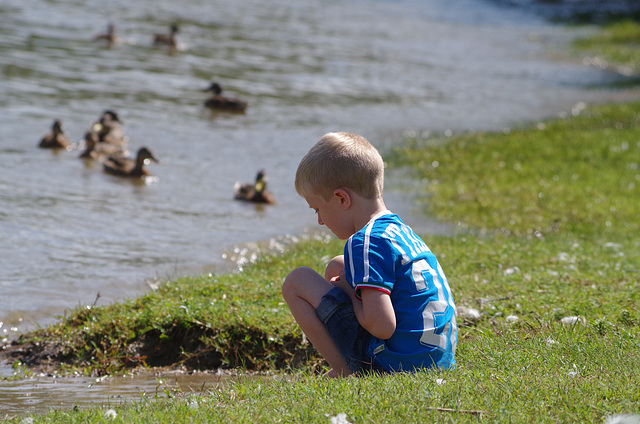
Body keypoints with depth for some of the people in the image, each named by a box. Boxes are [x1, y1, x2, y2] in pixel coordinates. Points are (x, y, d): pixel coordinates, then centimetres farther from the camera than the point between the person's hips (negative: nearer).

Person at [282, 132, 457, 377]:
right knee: (337, 267, 26)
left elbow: (382, 326, -25)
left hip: (394, 363, -10)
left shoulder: (366, 243, -17)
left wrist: (349, 292, -6)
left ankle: (346, 373, -6)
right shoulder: (402, 230, 13)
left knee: (297, 281, -4)